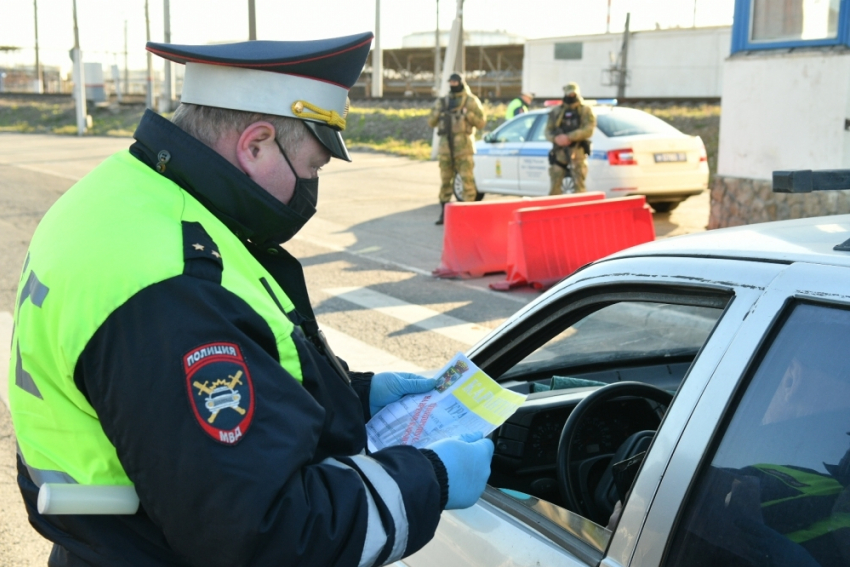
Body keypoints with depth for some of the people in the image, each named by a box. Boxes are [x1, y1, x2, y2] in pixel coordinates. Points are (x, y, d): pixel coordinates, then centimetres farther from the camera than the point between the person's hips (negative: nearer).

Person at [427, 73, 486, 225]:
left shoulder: (471, 101, 2)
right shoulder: (442, 102, 14)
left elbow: (481, 123, -2)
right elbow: (431, 122, 13)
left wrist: (467, 113, -16)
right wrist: (438, 112, -6)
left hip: (463, 147, -4)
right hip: (446, 146, 4)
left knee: (467, 180, -8)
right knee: (445, 180, 8)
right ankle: (444, 213, 15)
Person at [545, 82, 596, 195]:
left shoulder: (585, 111, 7)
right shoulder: (556, 111, 16)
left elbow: (588, 130, -7)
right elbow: (548, 130, 12)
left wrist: (569, 137, -18)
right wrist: (555, 138, -12)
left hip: (577, 151, -3)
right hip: (559, 151, 3)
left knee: (579, 185, -5)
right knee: (554, 185, -1)